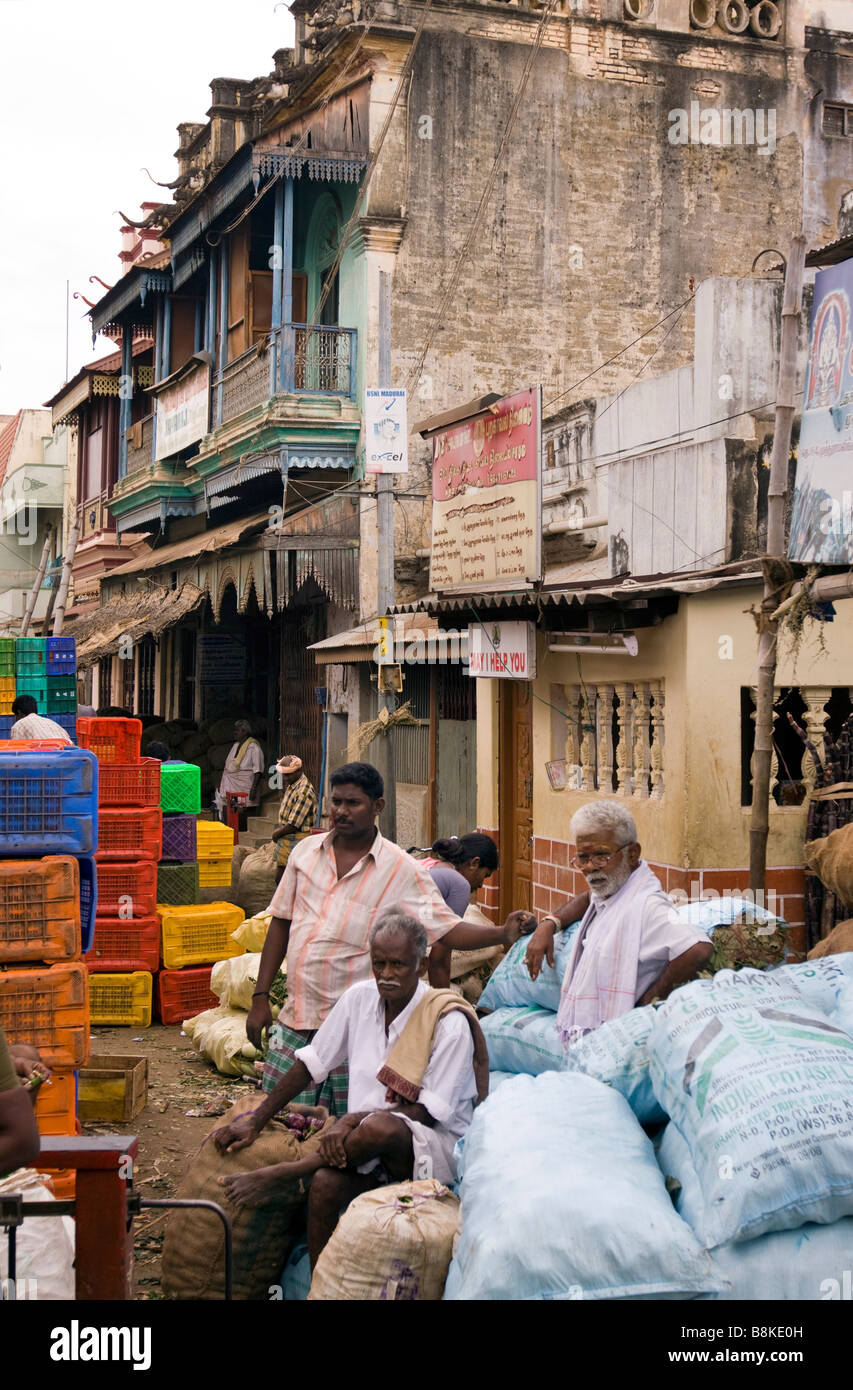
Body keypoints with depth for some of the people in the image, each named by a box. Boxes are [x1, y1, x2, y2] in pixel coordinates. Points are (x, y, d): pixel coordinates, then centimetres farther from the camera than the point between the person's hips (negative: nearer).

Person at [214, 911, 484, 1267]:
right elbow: (312, 1063, 10)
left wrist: (357, 1118, -23)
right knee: (325, 1184, -29)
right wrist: (256, 1120, 5)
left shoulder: (449, 1022, -13)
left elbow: (430, 1110, -13)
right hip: (369, 1143, 5)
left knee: (379, 1128, -38)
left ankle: (277, 1176, -21)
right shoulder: (360, 997, 3)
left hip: (436, 1148, -4)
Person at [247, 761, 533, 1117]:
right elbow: (281, 924, 12)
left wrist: (503, 934, -25)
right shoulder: (306, 850, 7)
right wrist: (260, 998, 9)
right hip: (296, 1017, 3)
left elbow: (449, 930, -7)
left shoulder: (402, 870, -3)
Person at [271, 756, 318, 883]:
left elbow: (293, 825, -21)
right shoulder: (290, 786, 11)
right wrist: (278, 828, 4)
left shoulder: (304, 792, -21)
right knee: (280, 879, 14)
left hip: (298, 840, -10)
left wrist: (277, 834, -6)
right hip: (285, 840, 10)